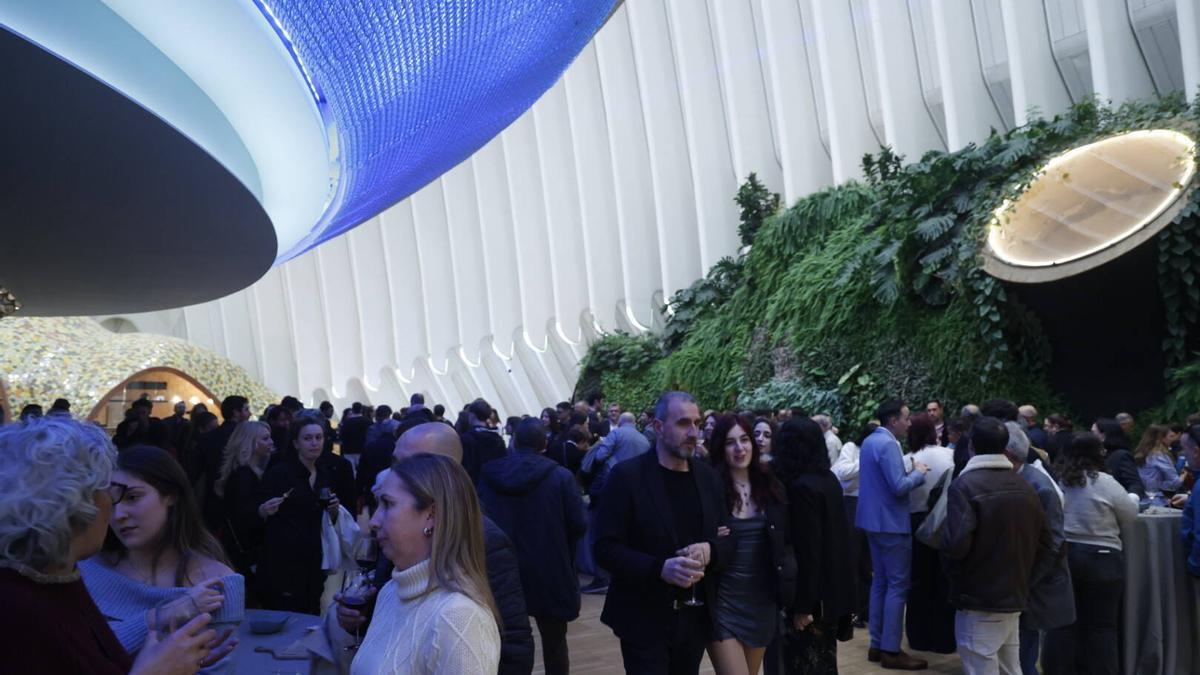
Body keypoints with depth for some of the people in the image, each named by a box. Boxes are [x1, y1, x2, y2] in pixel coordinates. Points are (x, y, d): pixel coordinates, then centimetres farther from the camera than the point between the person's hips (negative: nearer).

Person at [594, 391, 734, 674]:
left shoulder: (708, 477, 5)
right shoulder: (627, 475, -11)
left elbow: (727, 538, 10)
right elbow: (606, 548, -13)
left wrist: (710, 550, -13)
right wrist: (660, 568, -26)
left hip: (695, 618, 5)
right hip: (644, 619, -5)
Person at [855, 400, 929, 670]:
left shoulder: (869, 441, 12)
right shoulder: (888, 444, -19)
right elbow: (899, 487, -23)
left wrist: (910, 471, 12)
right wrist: (918, 473, -7)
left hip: (873, 520, 10)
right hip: (891, 522, -10)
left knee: (880, 582, 14)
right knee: (897, 585, -3)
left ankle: (877, 644, 20)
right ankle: (891, 650, 2)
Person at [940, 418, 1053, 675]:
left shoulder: (965, 485, -16)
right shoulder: (1025, 487, 7)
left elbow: (955, 544, -24)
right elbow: (1044, 545, 10)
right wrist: (1022, 578, 15)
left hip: (978, 600, -7)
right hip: (1015, 598, 8)